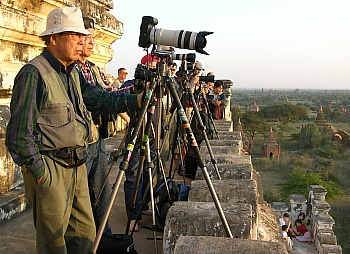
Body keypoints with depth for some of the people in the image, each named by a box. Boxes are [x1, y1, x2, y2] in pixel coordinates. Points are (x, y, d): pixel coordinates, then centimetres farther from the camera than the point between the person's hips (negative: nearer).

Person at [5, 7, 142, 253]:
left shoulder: (73, 73, 14)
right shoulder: (34, 73, -14)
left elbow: (99, 99, 10)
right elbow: (20, 132, -16)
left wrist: (135, 100, -2)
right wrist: (39, 171, -16)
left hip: (77, 165, 8)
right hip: (49, 168, -8)